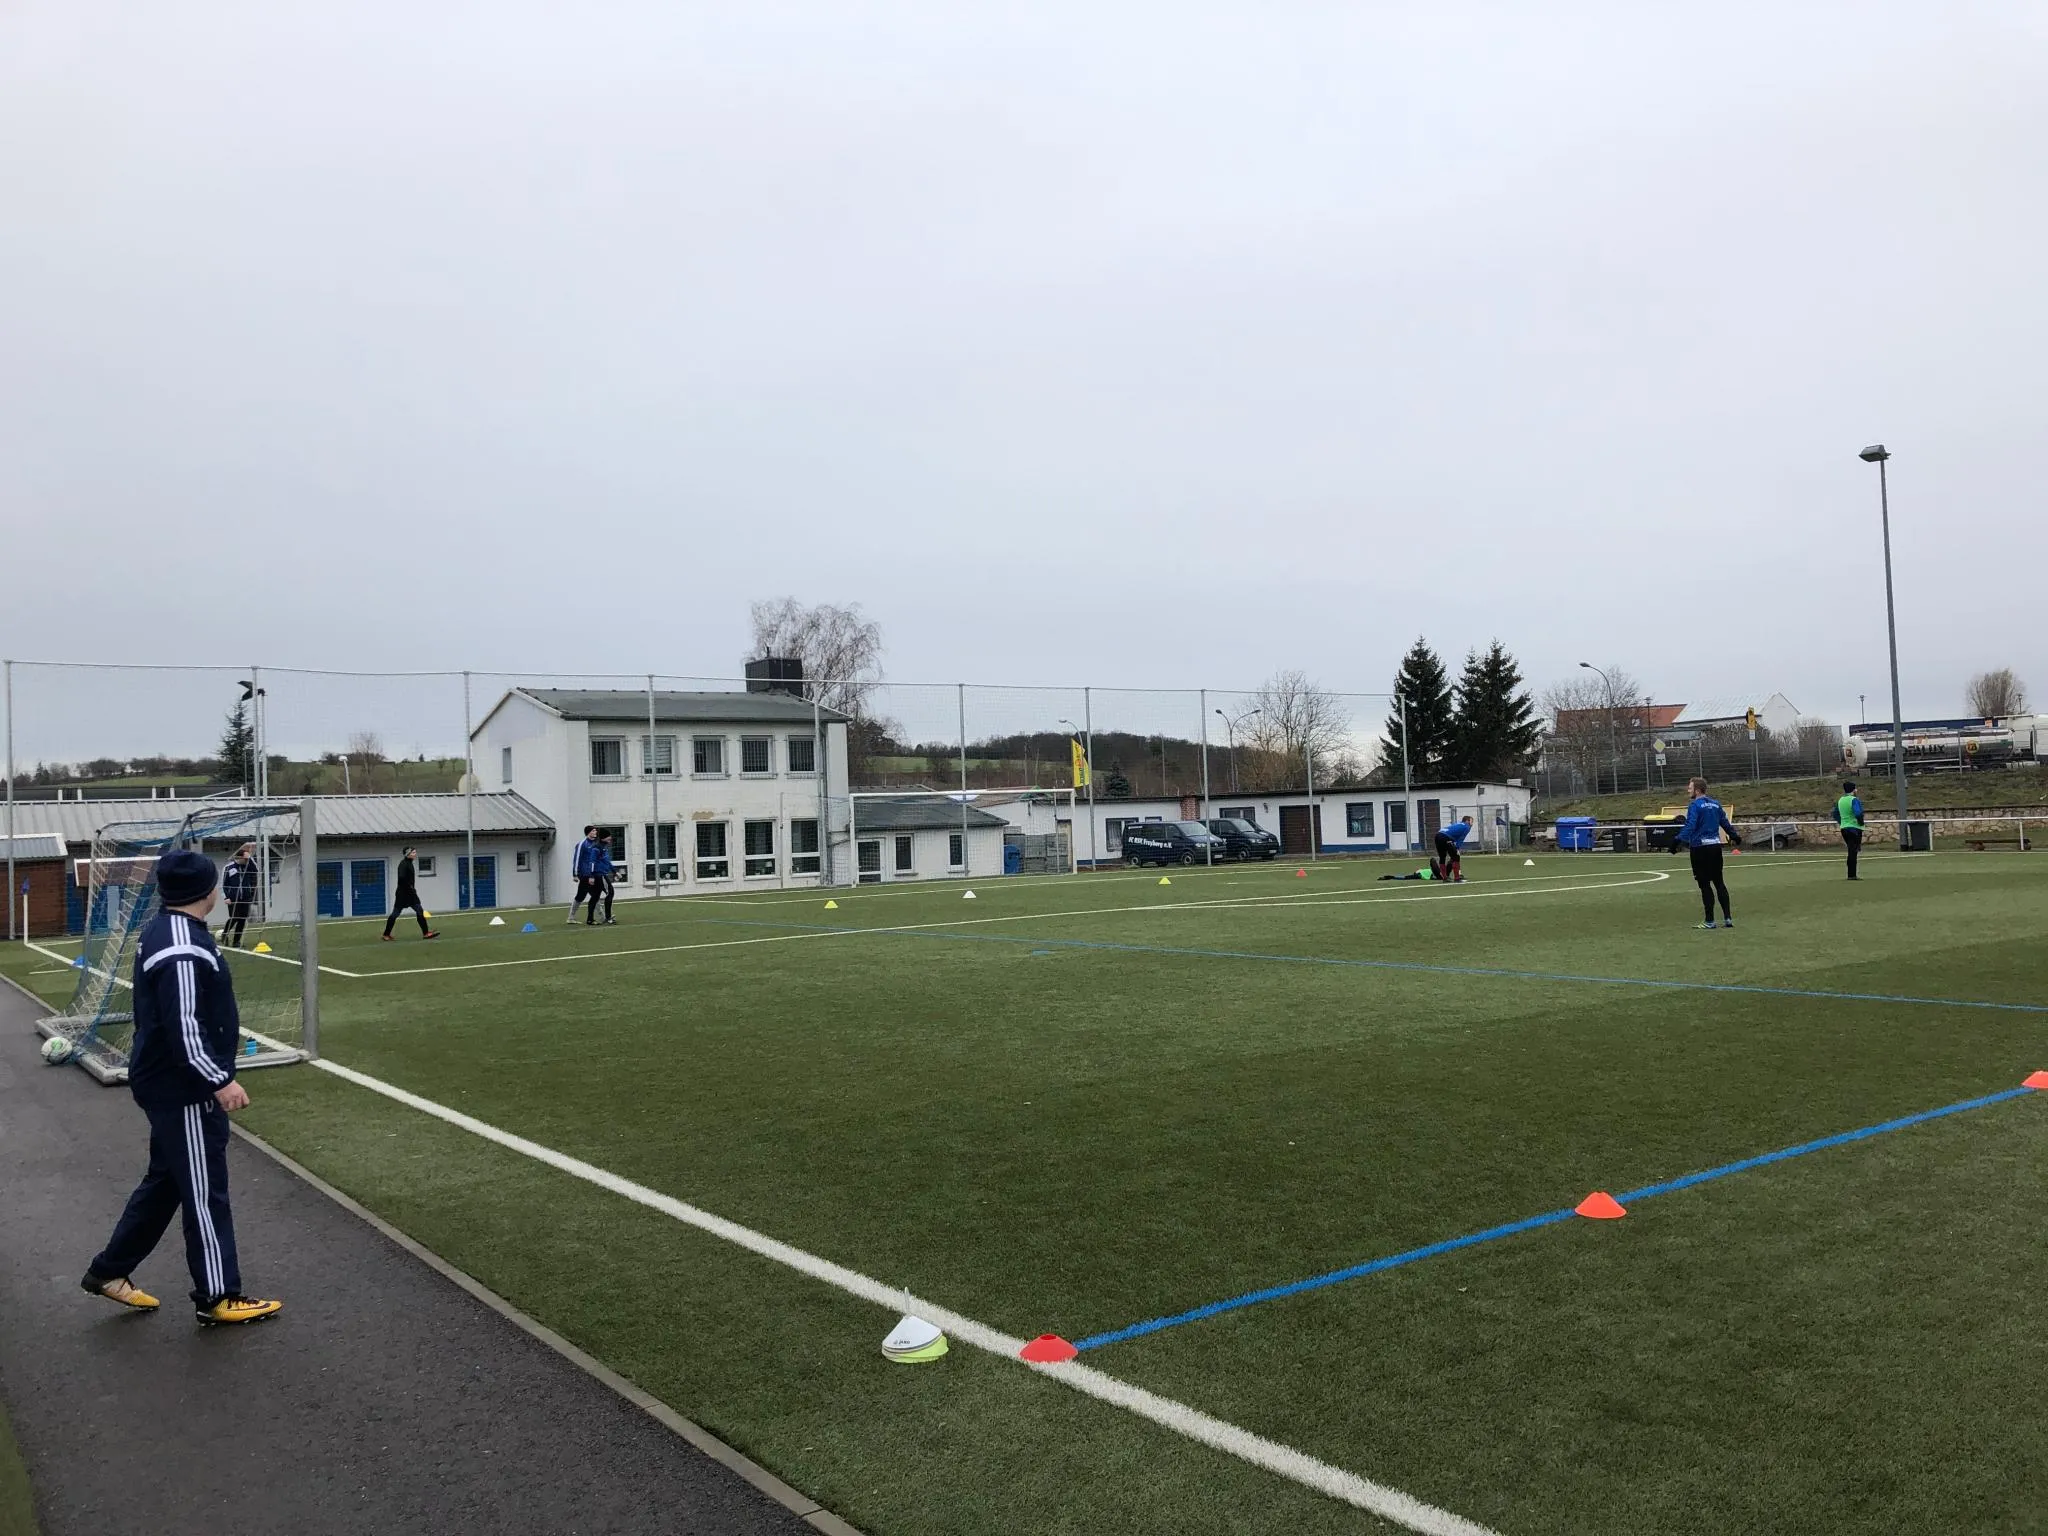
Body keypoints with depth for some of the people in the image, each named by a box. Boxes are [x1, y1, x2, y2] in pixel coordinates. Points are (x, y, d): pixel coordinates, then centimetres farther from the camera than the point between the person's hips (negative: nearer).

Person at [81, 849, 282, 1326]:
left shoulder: (163, 931, 7)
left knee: (165, 1180, 22)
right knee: (204, 1191, 1)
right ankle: (217, 1296, 12)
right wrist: (221, 1080, -24)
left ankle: (110, 1270, 34)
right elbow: (183, 1029, -28)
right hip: (183, 1090, -10)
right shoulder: (182, 950, -25)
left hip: (170, 1083, 10)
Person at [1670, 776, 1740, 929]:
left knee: (1704, 884, 0)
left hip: (1700, 848, -7)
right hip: (1716, 846, 7)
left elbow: (1690, 826, -23)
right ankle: (1728, 918, 11)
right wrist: (1734, 836, 36)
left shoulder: (1695, 806, -11)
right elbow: (1725, 823, 21)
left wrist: (1678, 840, -30)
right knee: (1719, 882, 13)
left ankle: (1710, 921, 2)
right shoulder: (1715, 803, 11)